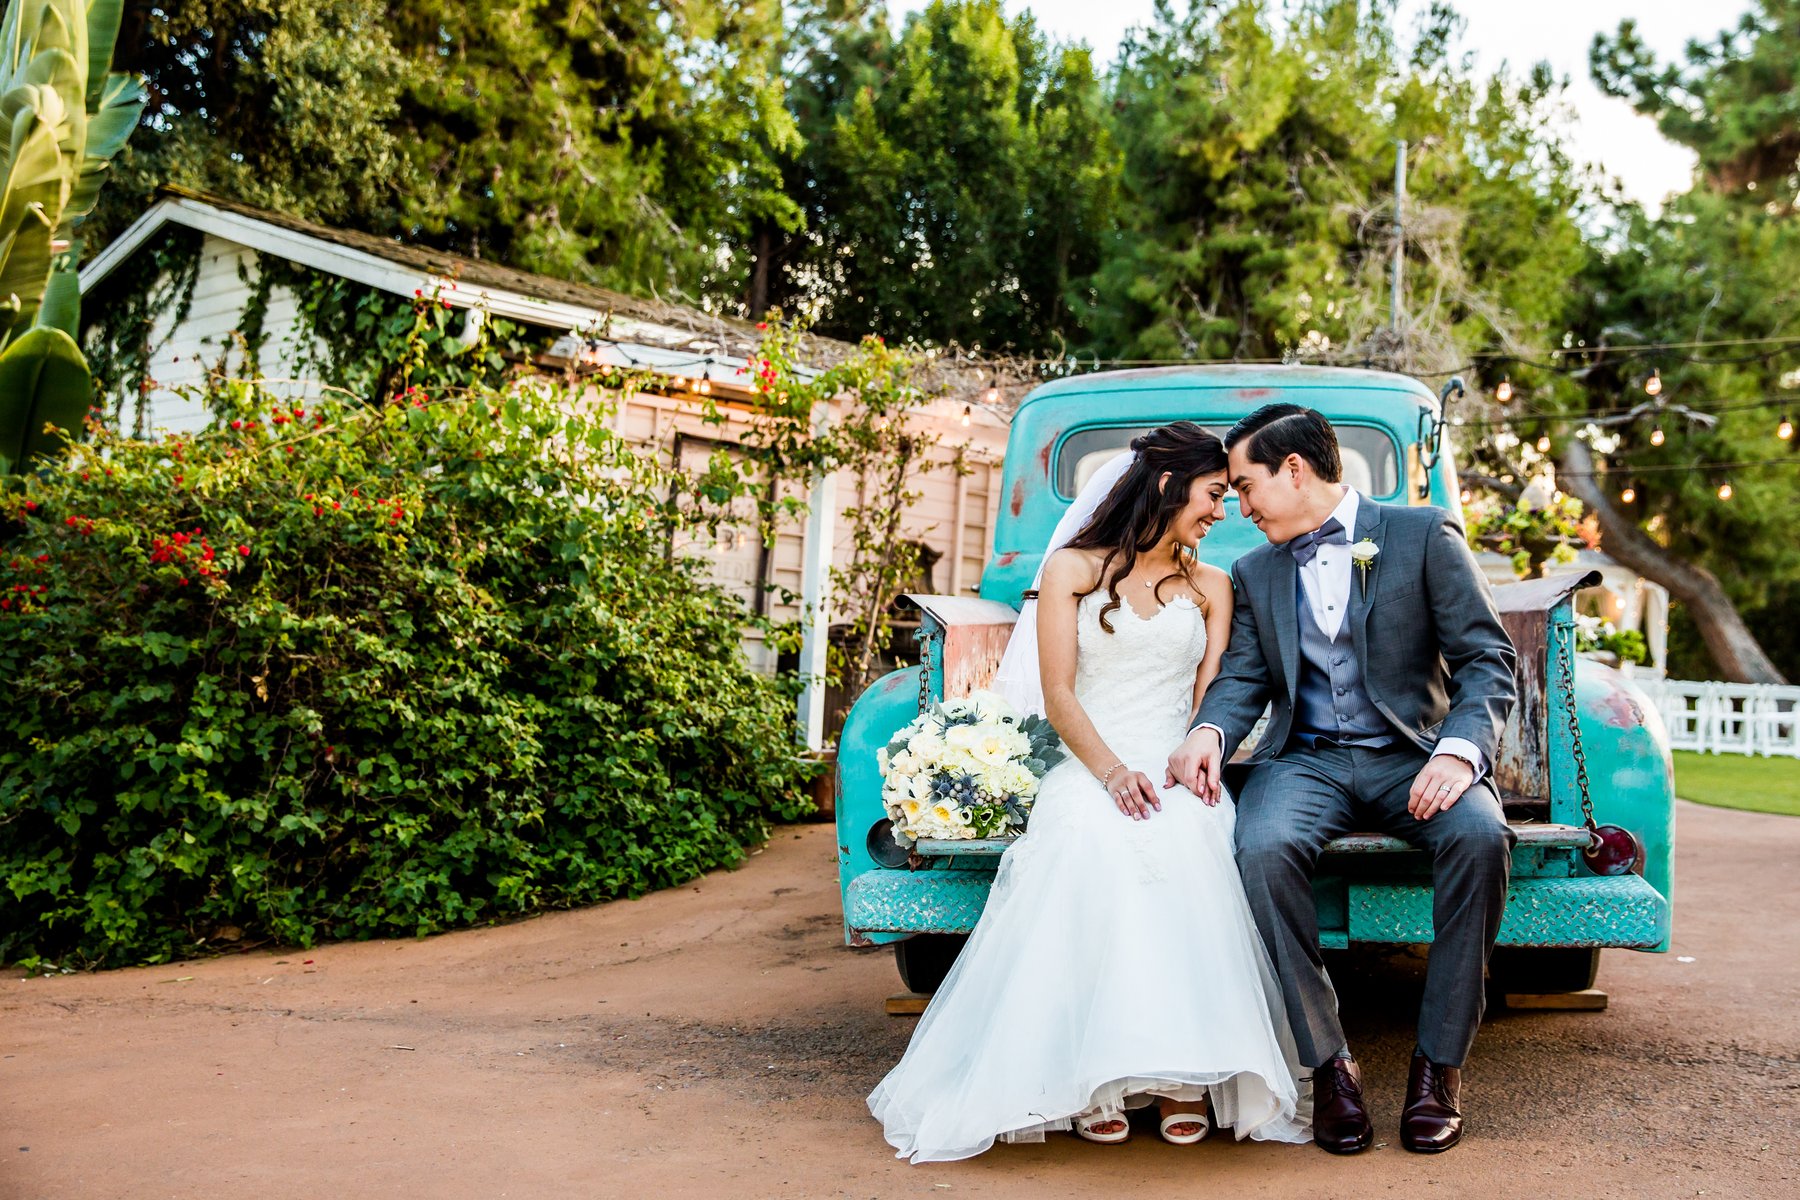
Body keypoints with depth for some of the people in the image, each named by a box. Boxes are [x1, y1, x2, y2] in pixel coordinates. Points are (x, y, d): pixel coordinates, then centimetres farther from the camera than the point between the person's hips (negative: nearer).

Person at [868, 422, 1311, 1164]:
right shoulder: (1071, 569, 11)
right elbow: (1057, 693, 2)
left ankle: (1183, 1074, -29)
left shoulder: (1210, 588, 22)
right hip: (1088, 769, -2)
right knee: (1093, 842, -37)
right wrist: (1111, 770, -15)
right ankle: (1096, 1080, -29)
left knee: (1183, 838, -35)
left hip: (1175, 774, 2)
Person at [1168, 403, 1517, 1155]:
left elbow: (1486, 658, -3)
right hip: (1308, 758, 2)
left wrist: (1459, 751, -22)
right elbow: (1243, 678, 8)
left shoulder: (1424, 535, 4)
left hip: (1411, 755, -2)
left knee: (1480, 835, -34)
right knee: (1262, 846, -31)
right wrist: (1209, 731, -16)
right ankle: (1328, 1063, -19)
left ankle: (1439, 1064, -19)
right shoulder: (1255, 572, 17)